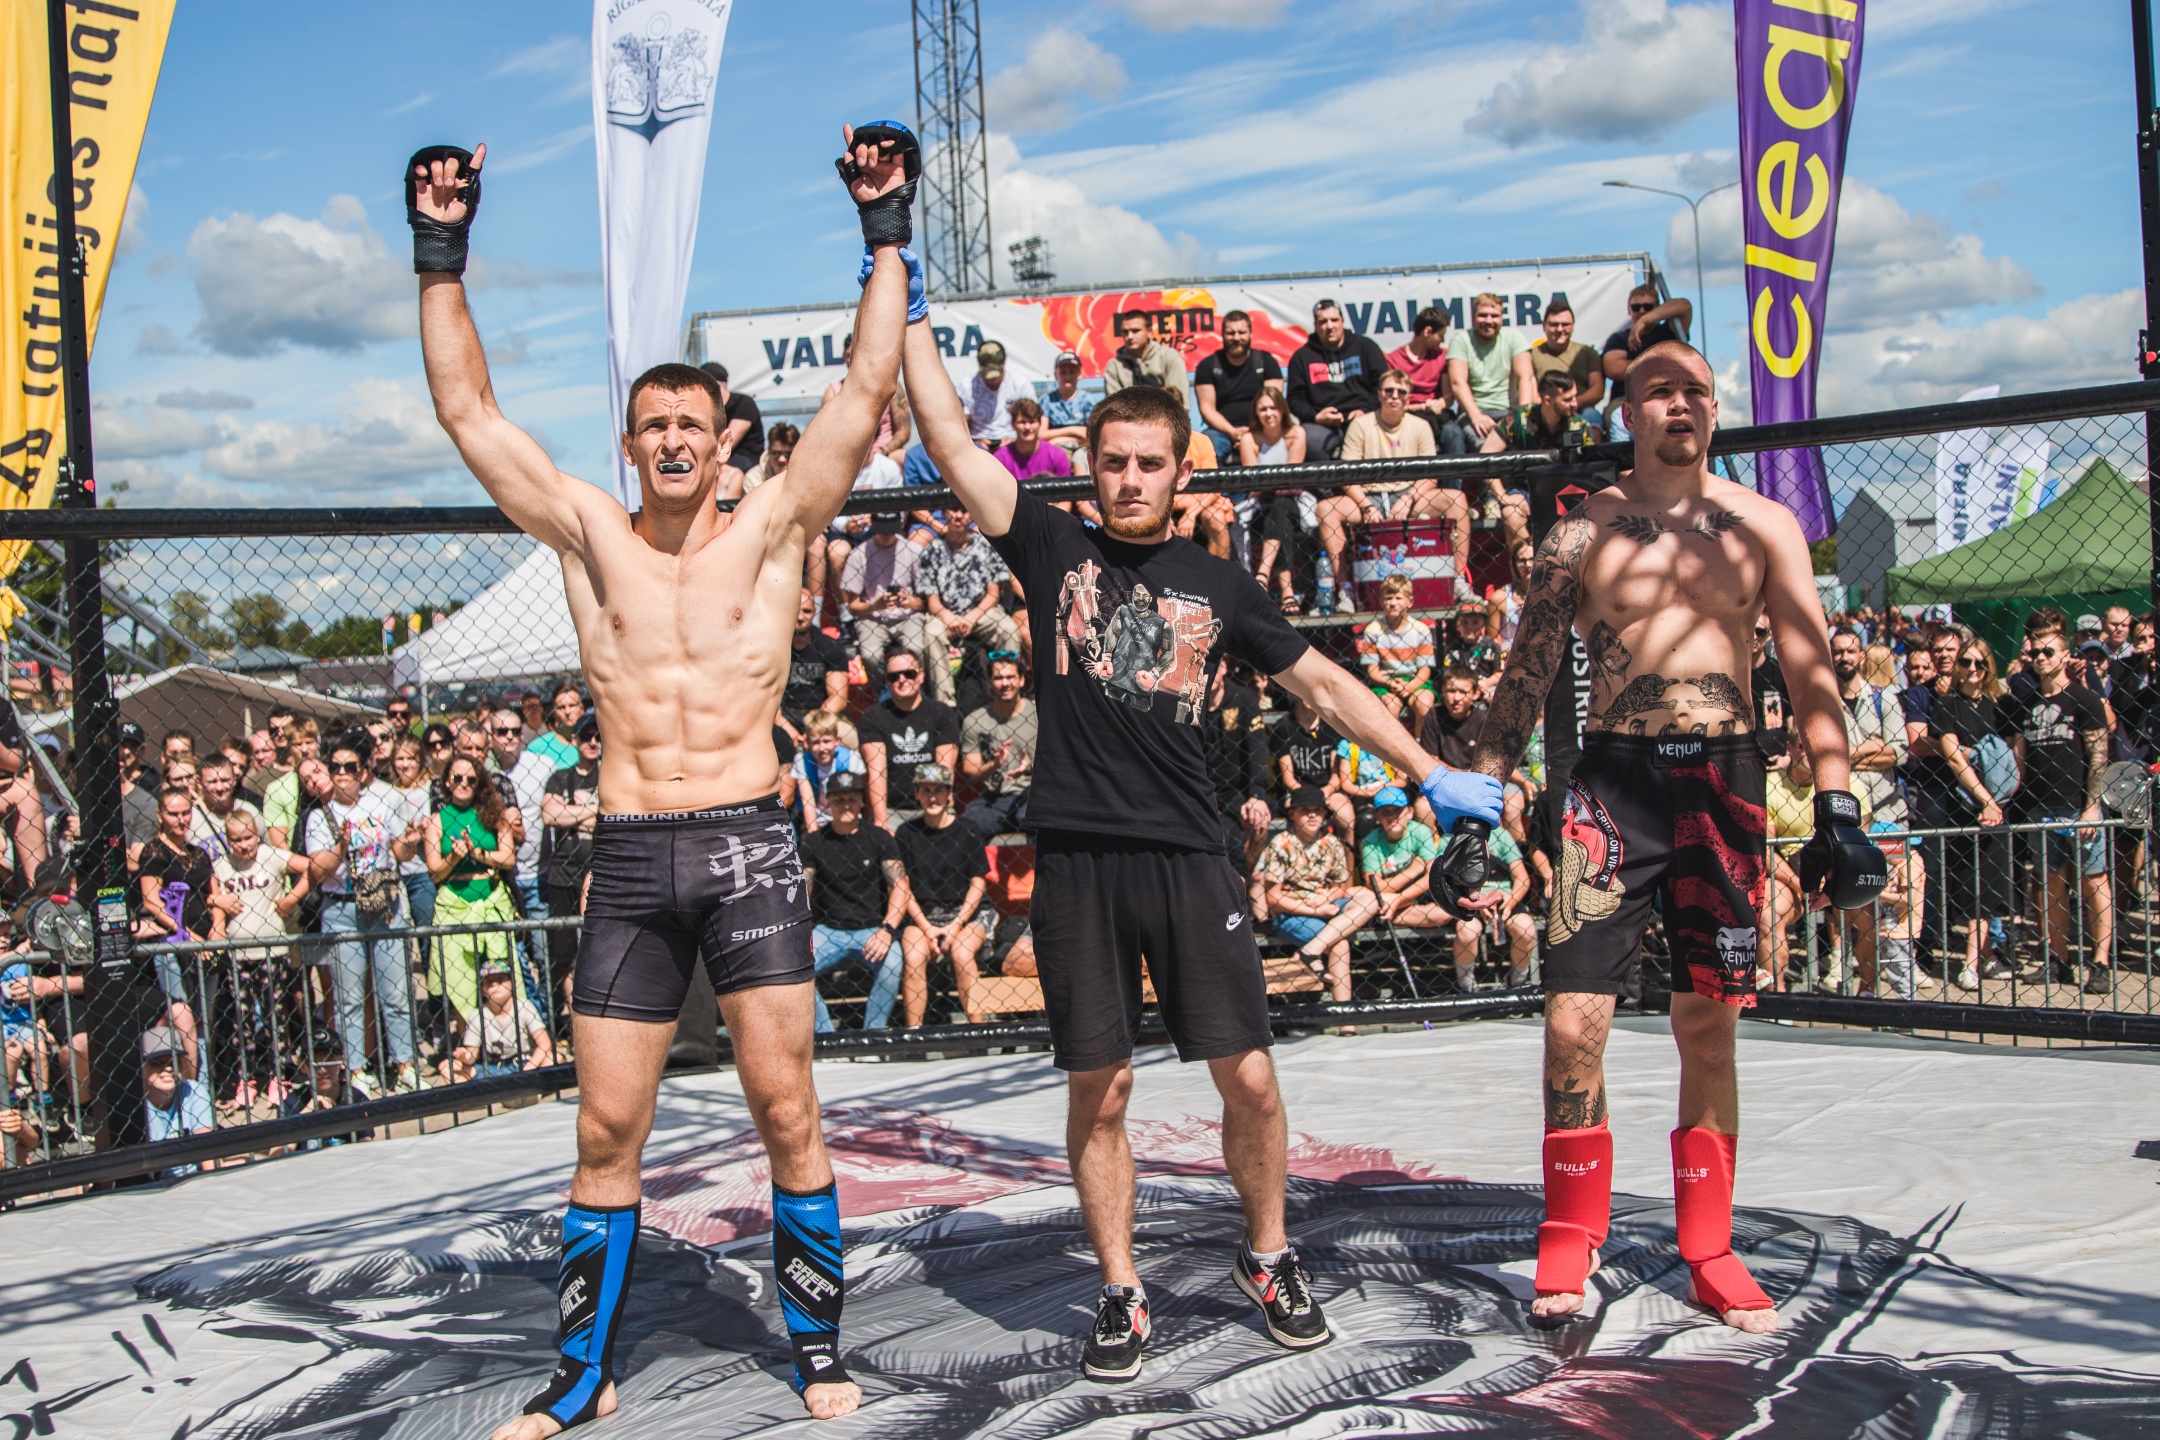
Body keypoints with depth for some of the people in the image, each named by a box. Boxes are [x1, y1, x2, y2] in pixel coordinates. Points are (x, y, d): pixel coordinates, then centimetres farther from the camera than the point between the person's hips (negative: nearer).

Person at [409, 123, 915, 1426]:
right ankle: (585, 1374, 20)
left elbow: (868, 389, 0)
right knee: (607, 1128, 6)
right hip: (630, 855, 2)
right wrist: (443, 254, 6)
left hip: (751, 843, -2)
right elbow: (467, 409, 9)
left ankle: (819, 1342, 18)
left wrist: (886, 233, -2)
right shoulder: (588, 533, 9)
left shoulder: (773, 528, 5)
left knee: (786, 1107, 1)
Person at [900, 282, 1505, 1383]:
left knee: (1248, 1078, 1)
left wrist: (1432, 775, 15)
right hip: (1076, 858, -1)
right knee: (1096, 1090, 5)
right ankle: (1120, 1295, 20)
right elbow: (949, 440, 2)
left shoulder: (1217, 585, 11)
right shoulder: (1054, 548, 7)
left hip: (1188, 858, 1)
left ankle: (1266, 1258, 25)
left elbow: (1322, 683, 16)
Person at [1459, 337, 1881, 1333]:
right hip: (1613, 778, -1)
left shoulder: (1763, 526, 7)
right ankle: (1570, 1240, 13)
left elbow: (1811, 676, 5)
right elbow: (1524, 679, 4)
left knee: (1707, 1024, 6)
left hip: (1723, 778, 1)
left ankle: (1707, 1250, 20)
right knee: (1573, 1019, -5)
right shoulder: (1584, 531, 6)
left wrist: (1837, 813, -5)